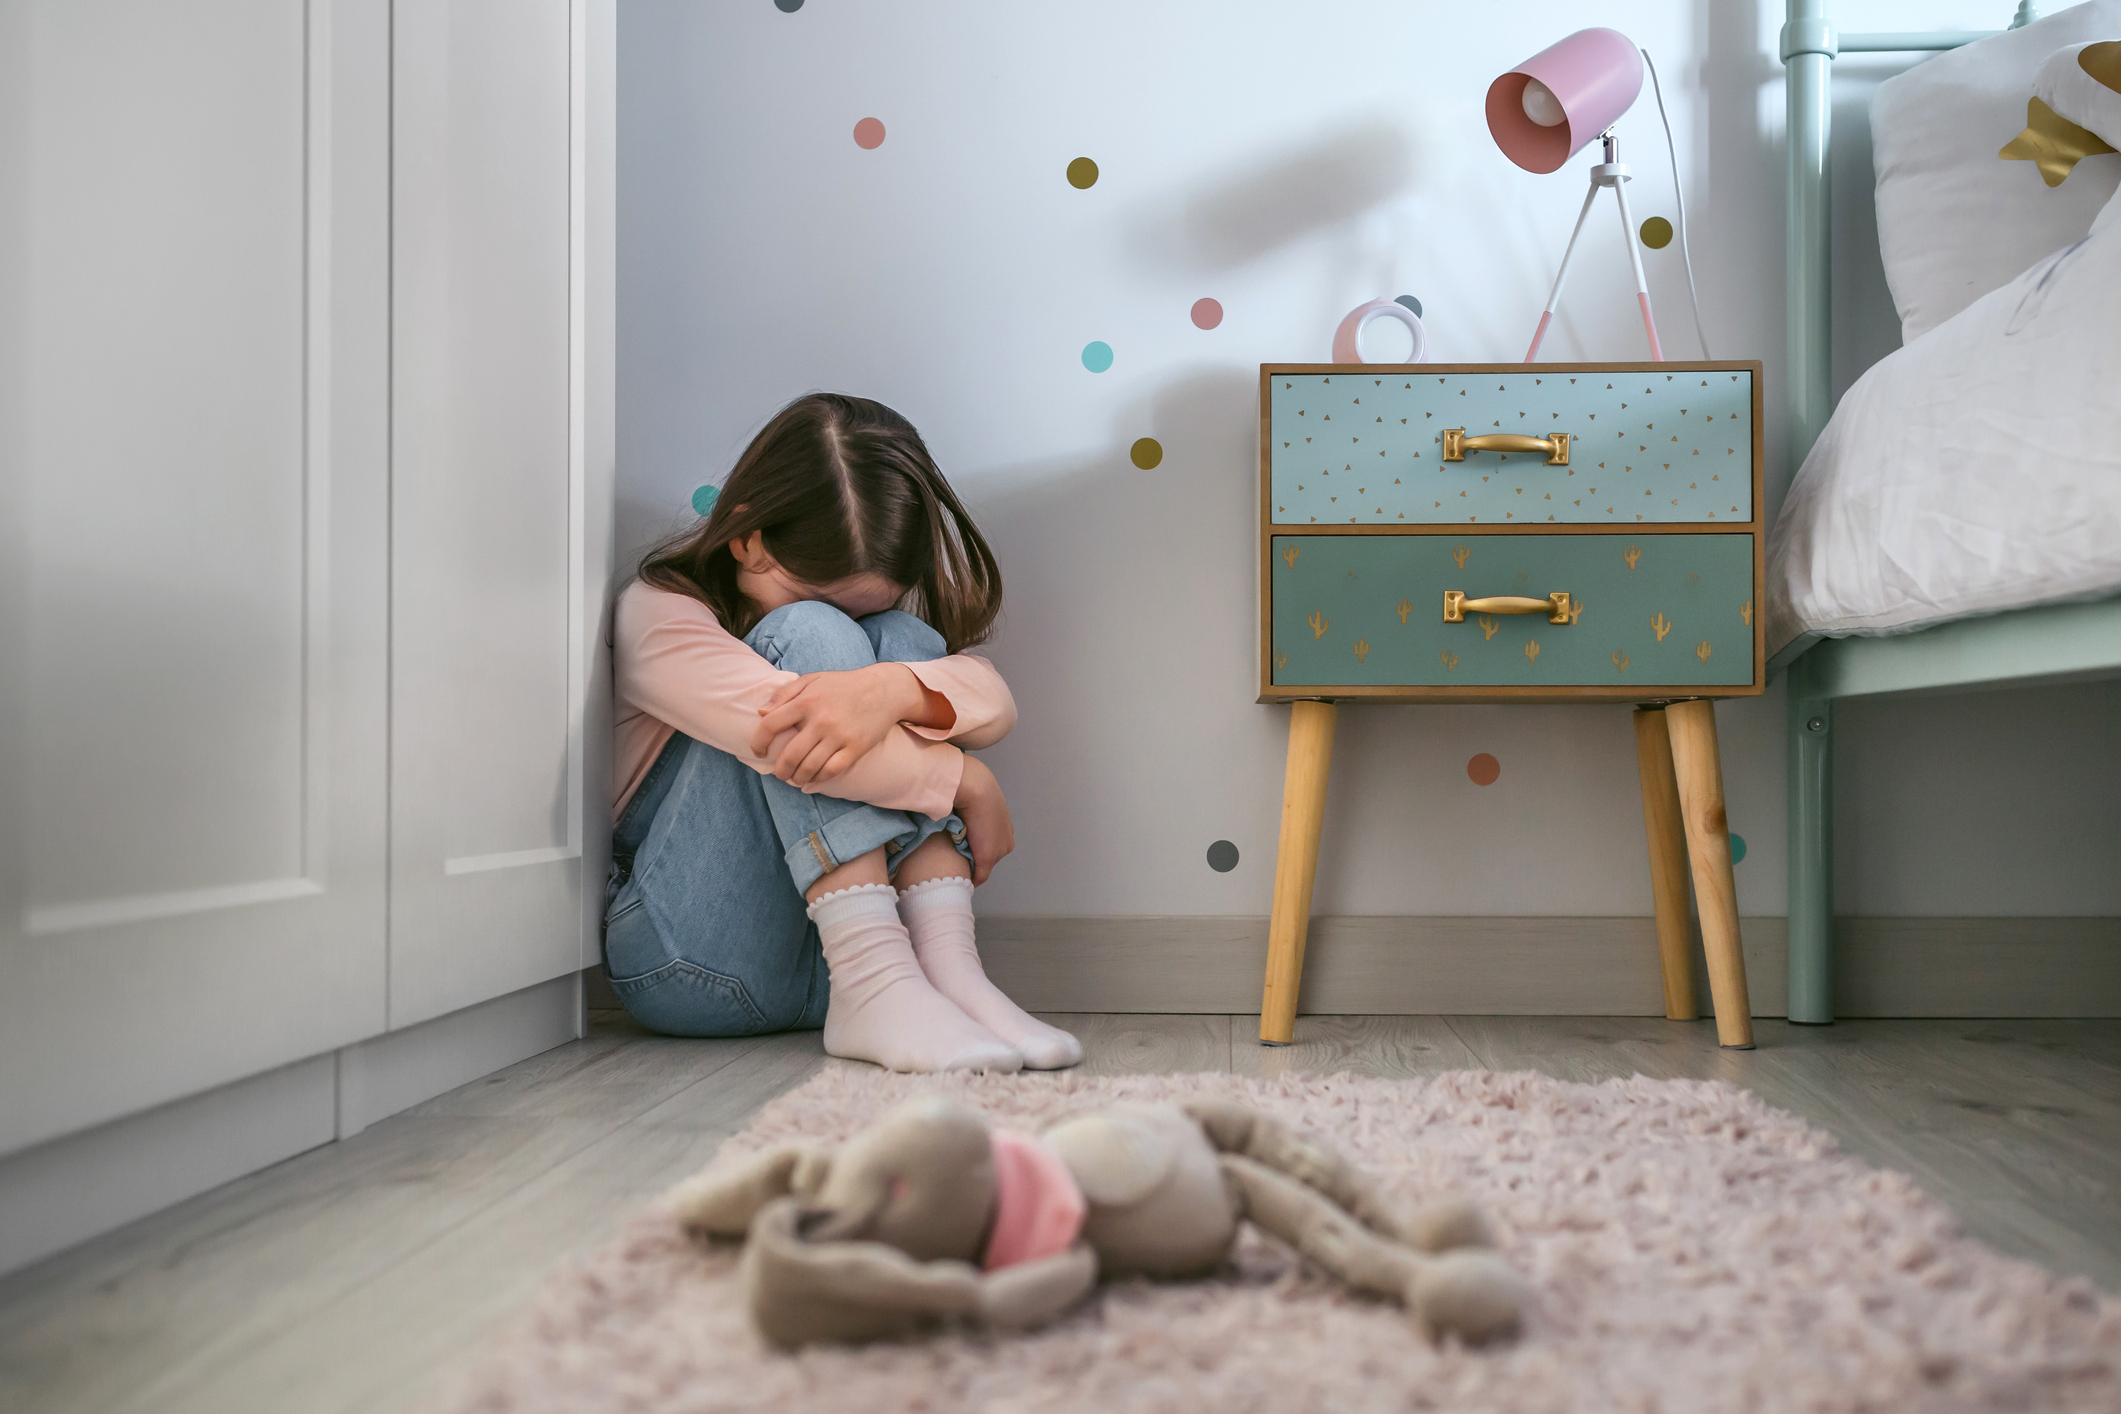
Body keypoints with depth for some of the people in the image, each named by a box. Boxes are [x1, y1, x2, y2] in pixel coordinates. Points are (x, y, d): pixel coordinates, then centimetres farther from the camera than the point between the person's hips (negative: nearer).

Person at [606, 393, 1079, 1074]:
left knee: (901, 641, -14)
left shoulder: (874, 611, 9)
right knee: (809, 635, -22)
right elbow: (788, 693, -28)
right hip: (690, 959, -4)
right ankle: (873, 983, -35)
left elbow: (995, 703, -11)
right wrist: (968, 782, -21)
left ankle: (947, 963, -28)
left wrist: (890, 689, -34)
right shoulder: (658, 615, -8)